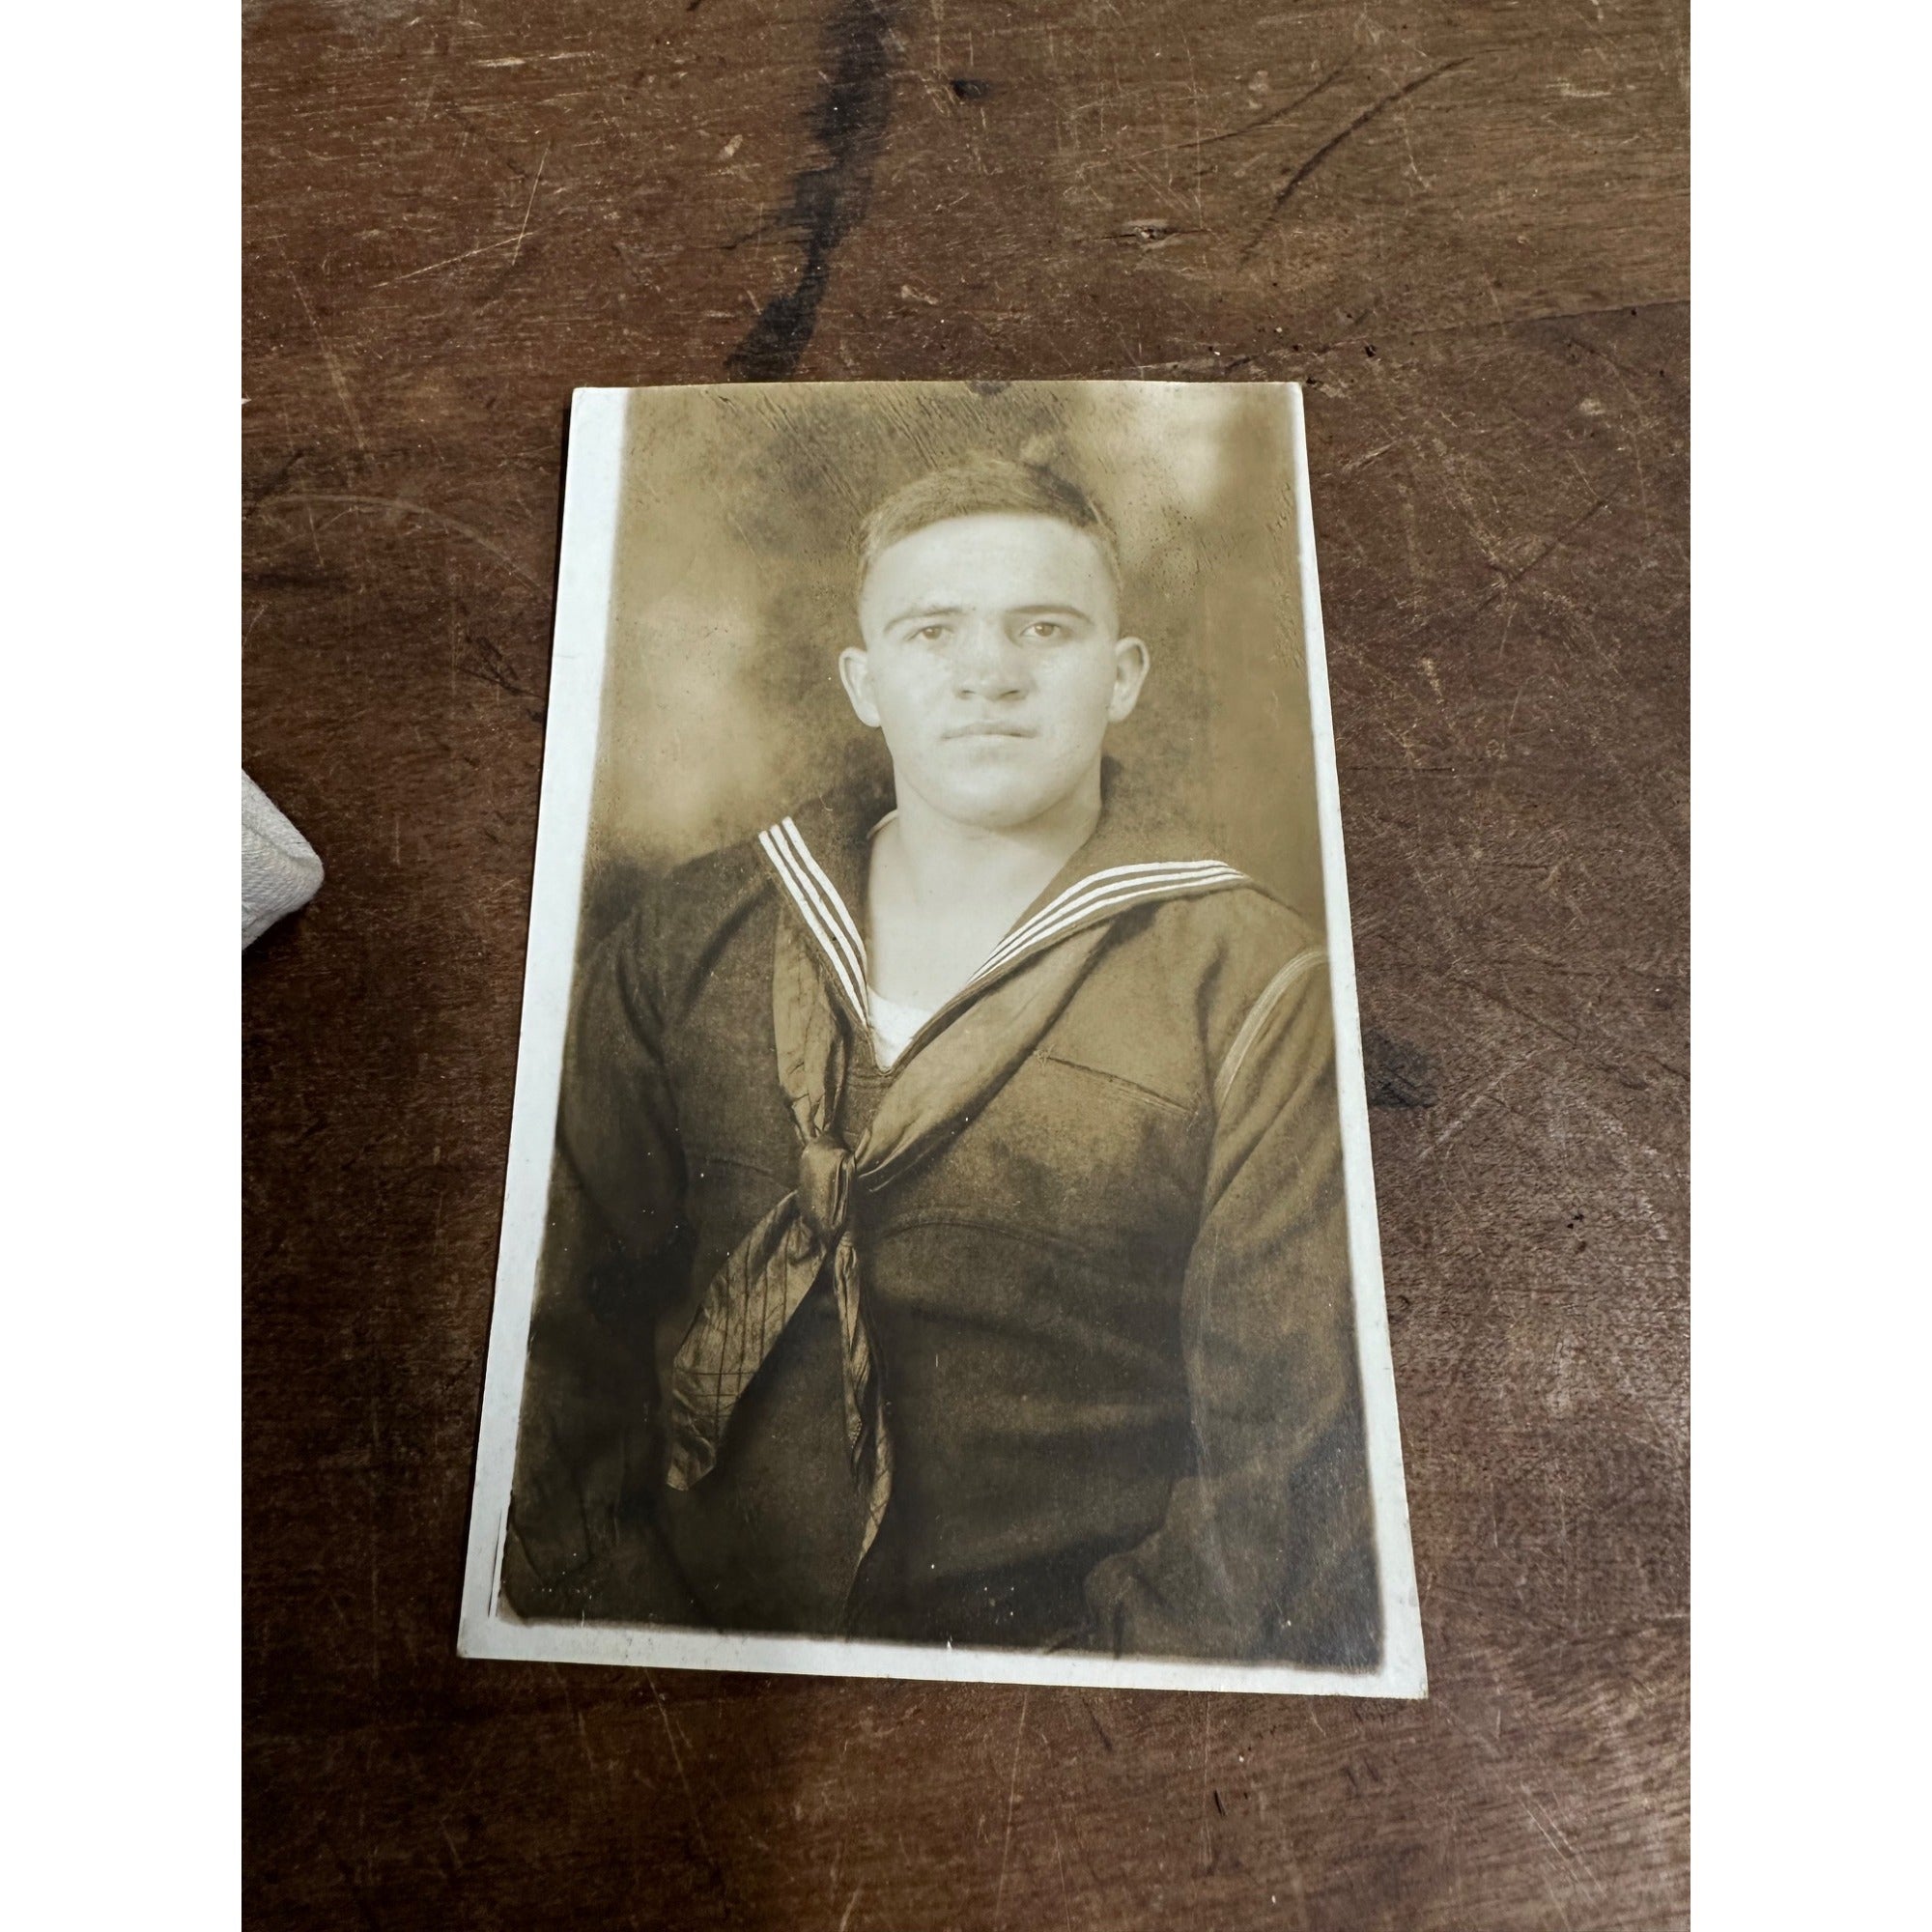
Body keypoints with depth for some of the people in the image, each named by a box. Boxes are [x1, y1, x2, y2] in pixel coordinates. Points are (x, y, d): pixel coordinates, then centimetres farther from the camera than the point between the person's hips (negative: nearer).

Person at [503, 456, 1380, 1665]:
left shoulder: (1257, 989, -7)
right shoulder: (686, 939, 2)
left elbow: (1287, 1444, -6)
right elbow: (576, 1292, 5)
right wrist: (600, 1588, -4)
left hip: (1057, 1644, -1)